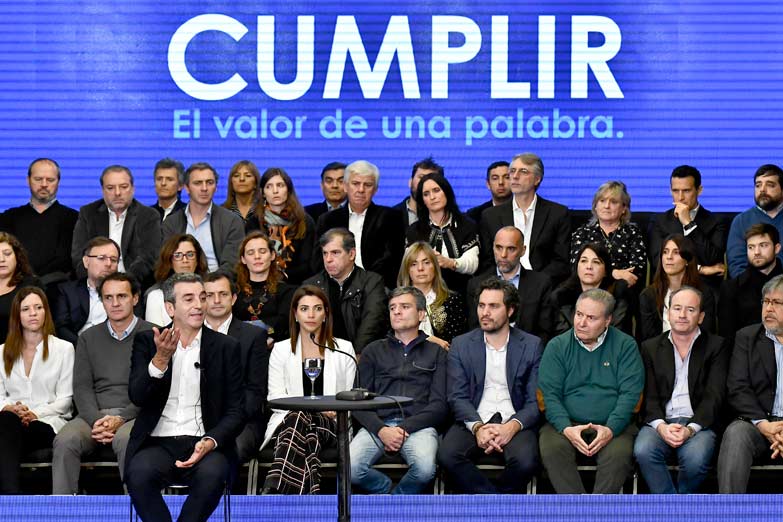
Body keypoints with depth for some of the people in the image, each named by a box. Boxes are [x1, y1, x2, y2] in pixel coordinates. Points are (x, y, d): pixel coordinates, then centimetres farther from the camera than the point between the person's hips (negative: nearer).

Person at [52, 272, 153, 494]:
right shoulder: (88, 338, 20)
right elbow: (82, 387, 10)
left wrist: (120, 419, -14)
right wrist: (96, 420, -10)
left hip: (134, 415, -3)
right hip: (94, 414, 3)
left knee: (125, 440, -37)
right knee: (65, 441, -28)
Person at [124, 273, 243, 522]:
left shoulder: (226, 347, 9)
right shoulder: (146, 342, 10)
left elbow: (235, 412, 6)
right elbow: (137, 396, -3)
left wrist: (210, 442, -14)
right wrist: (161, 359, -19)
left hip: (204, 443, 0)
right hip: (158, 443, 0)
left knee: (212, 474, -33)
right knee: (140, 473, -32)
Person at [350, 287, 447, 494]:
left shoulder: (436, 353, 18)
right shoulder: (374, 351, 22)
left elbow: (439, 405, 7)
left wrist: (405, 428, -9)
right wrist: (381, 430, -9)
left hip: (417, 426, -1)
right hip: (378, 424, 1)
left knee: (425, 468, -35)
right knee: (350, 468, -30)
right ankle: (387, 489, 3)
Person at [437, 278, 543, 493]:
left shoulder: (532, 346, 8)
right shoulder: (461, 345, 11)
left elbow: (535, 401, 2)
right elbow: (457, 397, 3)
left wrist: (512, 427, -18)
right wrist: (477, 427, -17)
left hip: (515, 423, -1)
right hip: (473, 421, 1)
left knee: (526, 460, -33)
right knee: (447, 455, -30)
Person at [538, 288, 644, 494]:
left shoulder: (625, 346, 7)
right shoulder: (557, 346, 9)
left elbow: (630, 394, -2)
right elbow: (550, 394, 2)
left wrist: (610, 429, -18)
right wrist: (567, 429, -16)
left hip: (611, 425, -1)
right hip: (566, 423, 1)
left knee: (619, 454, -33)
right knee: (553, 449, -31)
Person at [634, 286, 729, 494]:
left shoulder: (716, 346, 9)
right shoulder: (651, 348, 15)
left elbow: (714, 396, -1)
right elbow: (649, 396, 6)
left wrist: (691, 429, -17)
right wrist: (660, 426, -15)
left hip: (698, 423, -1)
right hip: (660, 421, 2)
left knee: (696, 458, -34)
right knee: (643, 451, -31)